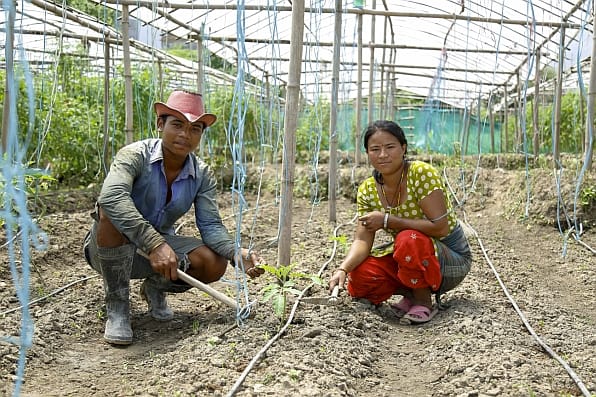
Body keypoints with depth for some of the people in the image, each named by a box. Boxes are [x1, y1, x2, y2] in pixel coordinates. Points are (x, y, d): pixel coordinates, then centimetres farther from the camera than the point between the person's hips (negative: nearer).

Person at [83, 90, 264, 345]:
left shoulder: (202, 175, -5)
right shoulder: (135, 155, -21)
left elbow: (210, 224, -13)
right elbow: (111, 197, -40)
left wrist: (237, 253, -34)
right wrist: (154, 243, -50)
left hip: (160, 246, 4)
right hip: (109, 248, -4)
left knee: (214, 264, -21)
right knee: (112, 212, -37)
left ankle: (155, 287, 12)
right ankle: (117, 305, -19)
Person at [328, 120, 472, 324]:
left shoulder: (422, 173, -22)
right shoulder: (367, 190, -6)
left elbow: (440, 227, -29)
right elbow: (362, 240, -12)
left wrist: (387, 221, -27)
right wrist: (343, 268, -32)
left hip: (451, 257, -5)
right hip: (408, 256, 5)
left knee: (409, 240, -36)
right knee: (358, 279, -18)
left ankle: (424, 302, -11)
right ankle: (413, 293, 7)